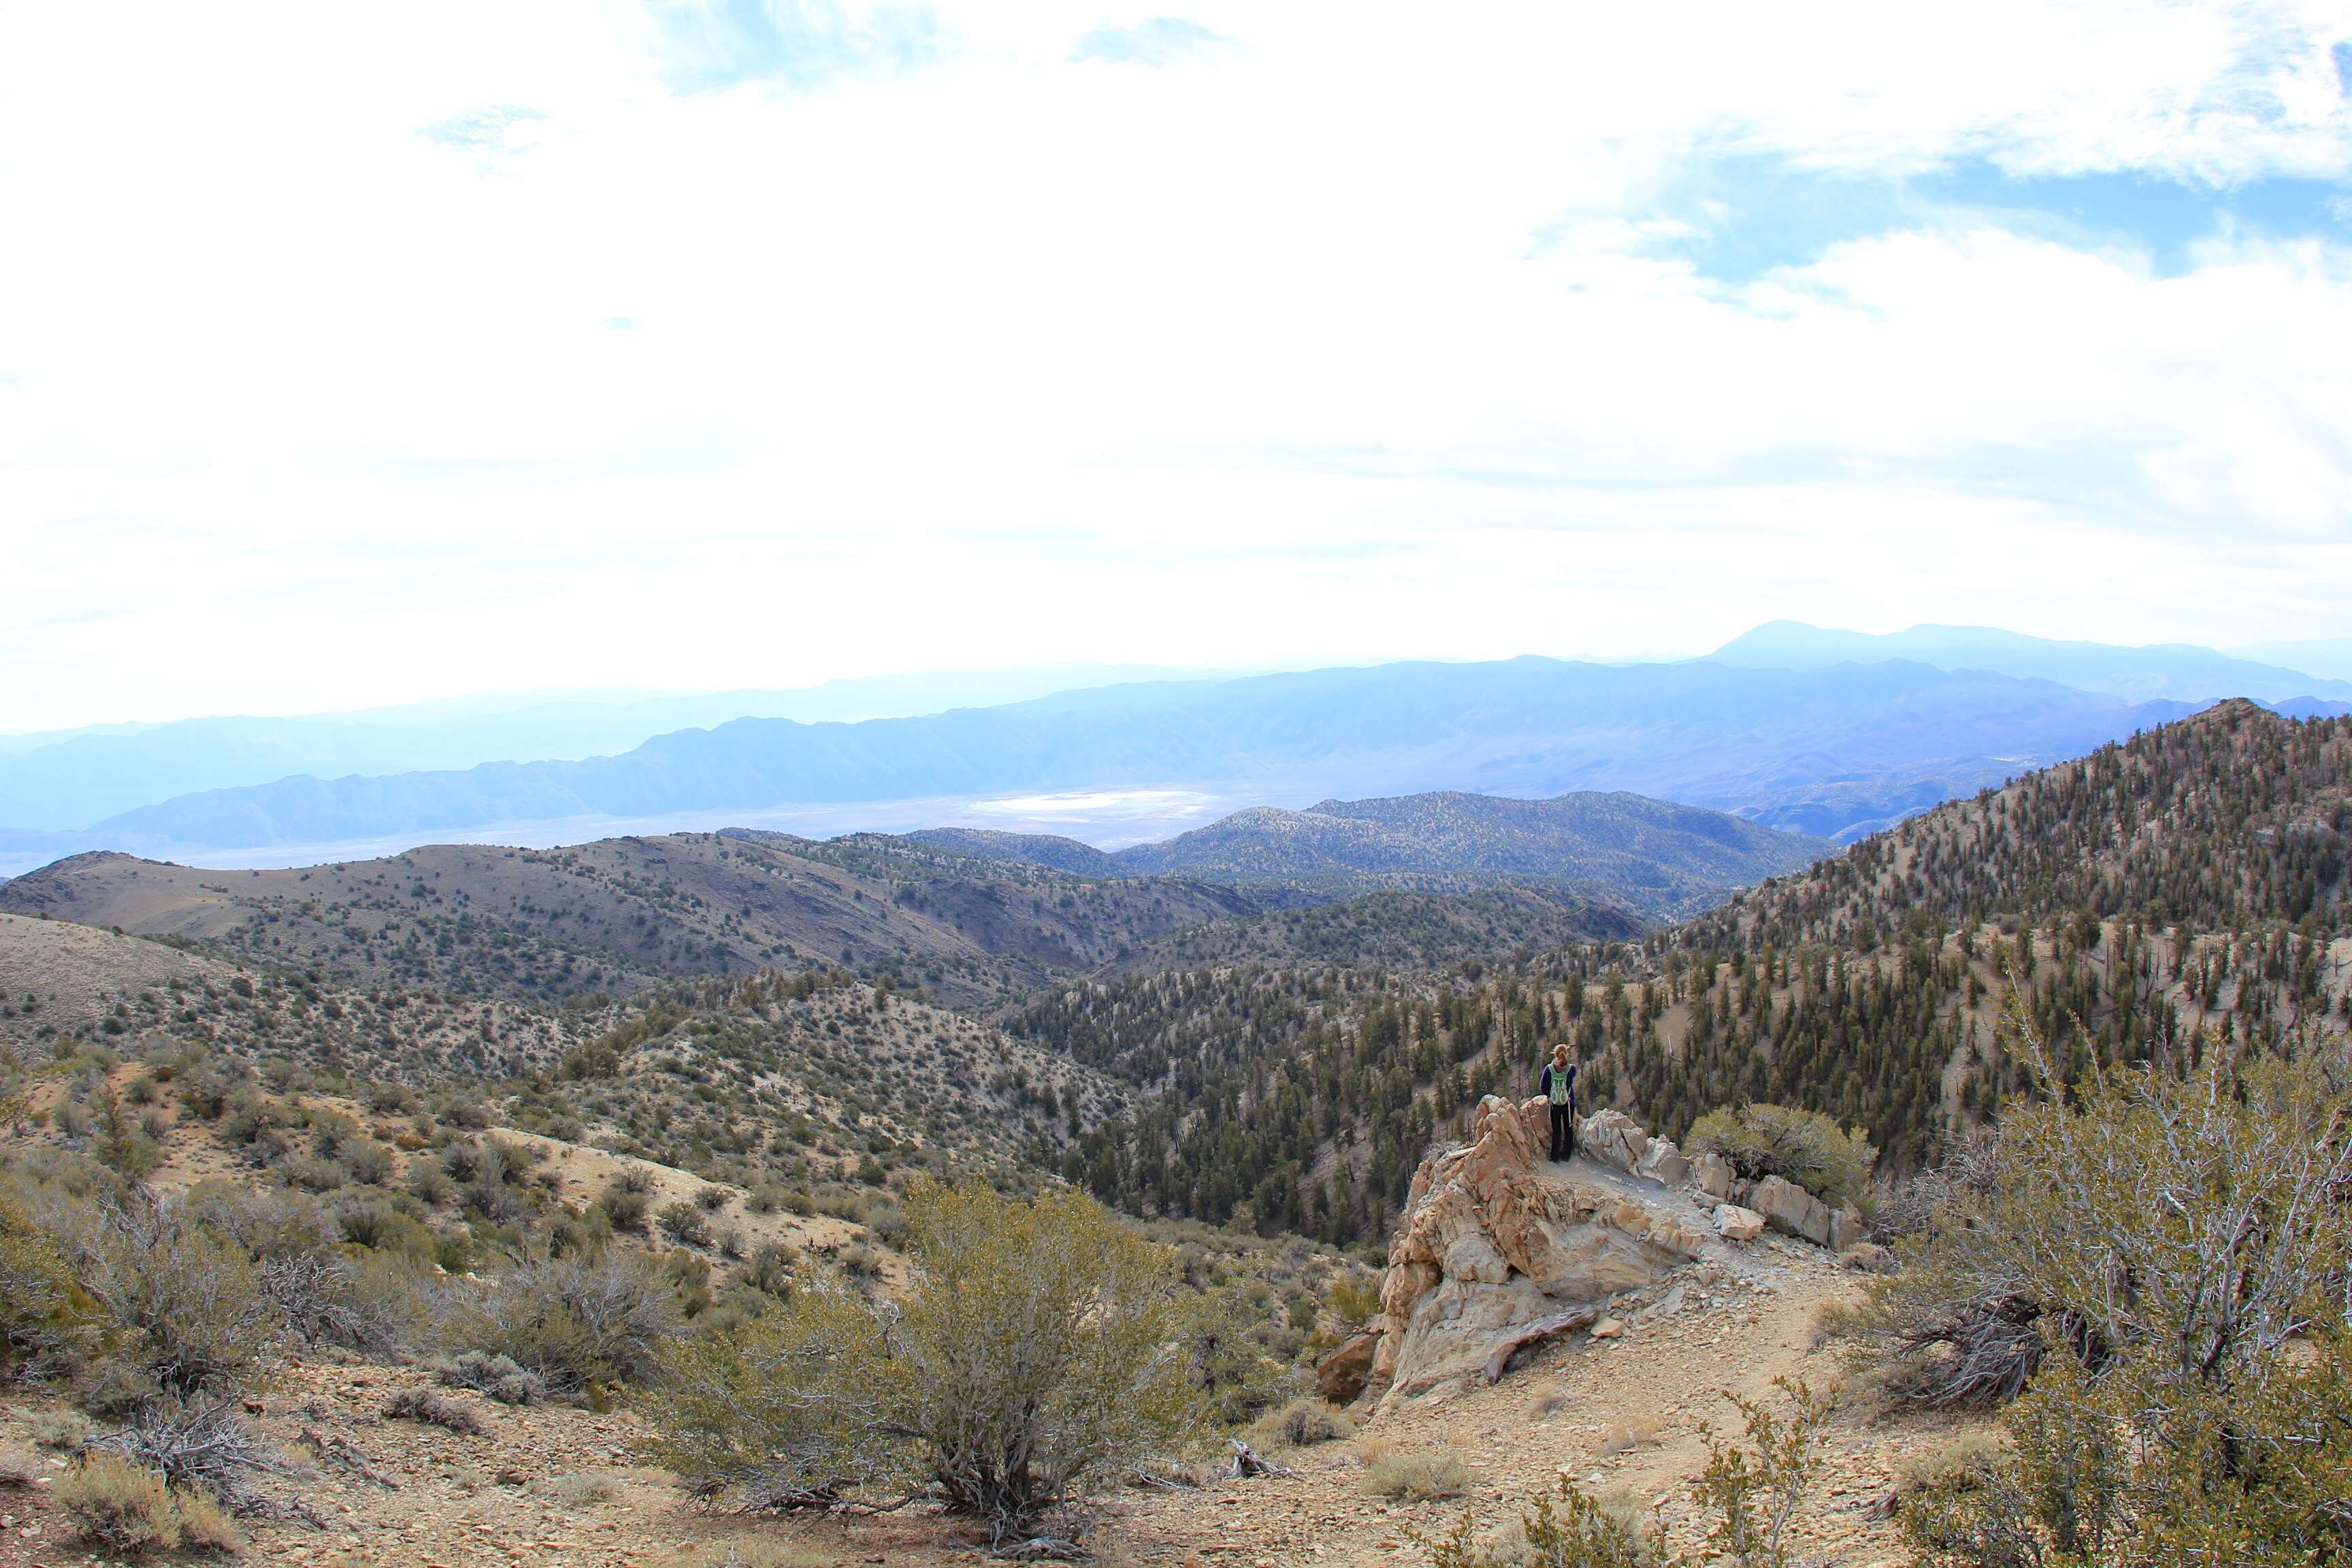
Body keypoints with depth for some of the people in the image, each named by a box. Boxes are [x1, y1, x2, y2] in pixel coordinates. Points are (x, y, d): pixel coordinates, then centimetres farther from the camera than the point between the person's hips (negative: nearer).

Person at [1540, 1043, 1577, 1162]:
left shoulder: (1549, 1069, -14)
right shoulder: (1571, 1068, -16)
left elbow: (1544, 1087, -8)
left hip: (1555, 1103, 0)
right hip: (1569, 1102, 0)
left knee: (1556, 1129, 11)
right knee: (1568, 1128, 14)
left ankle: (1555, 1155, 14)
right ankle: (1566, 1155, 18)